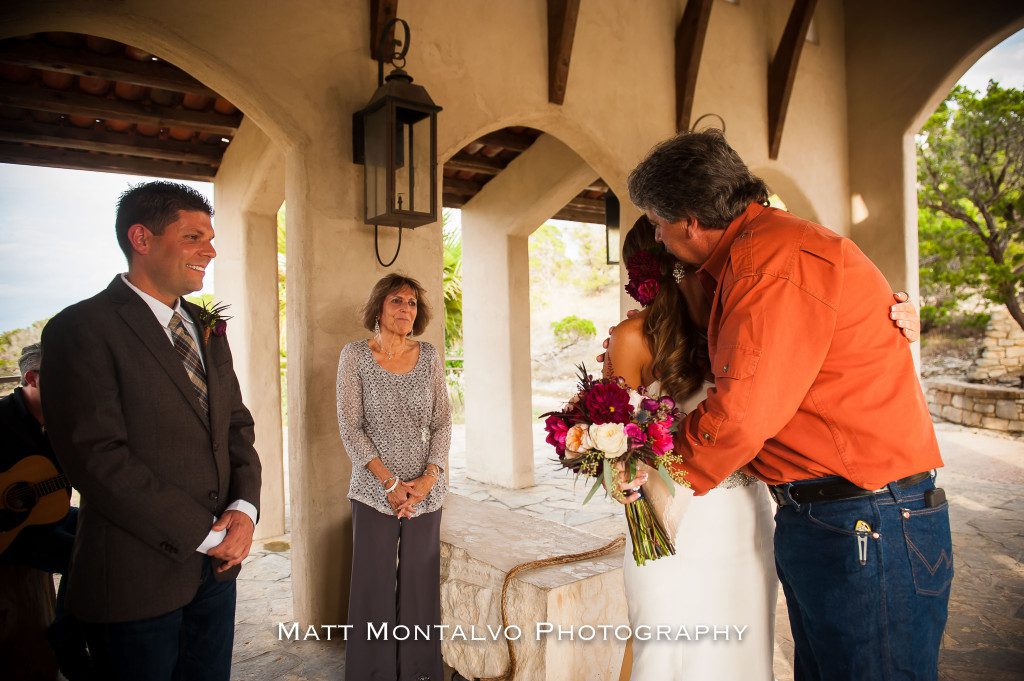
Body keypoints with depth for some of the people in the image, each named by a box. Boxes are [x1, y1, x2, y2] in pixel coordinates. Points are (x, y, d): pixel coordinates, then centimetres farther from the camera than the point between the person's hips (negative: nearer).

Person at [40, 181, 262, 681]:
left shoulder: (206, 327, 9)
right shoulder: (82, 329, -13)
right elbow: (97, 458, -19)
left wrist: (244, 508, -7)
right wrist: (202, 534, -16)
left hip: (216, 565, 6)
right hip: (137, 579, -6)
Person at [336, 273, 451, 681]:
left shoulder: (429, 356, 4)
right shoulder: (355, 355, -4)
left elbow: (442, 422, 4)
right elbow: (350, 429, -6)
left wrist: (429, 477, -8)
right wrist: (391, 483, -12)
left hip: (426, 491, 2)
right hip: (375, 491, -2)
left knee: (419, 583, 9)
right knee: (375, 585, 5)